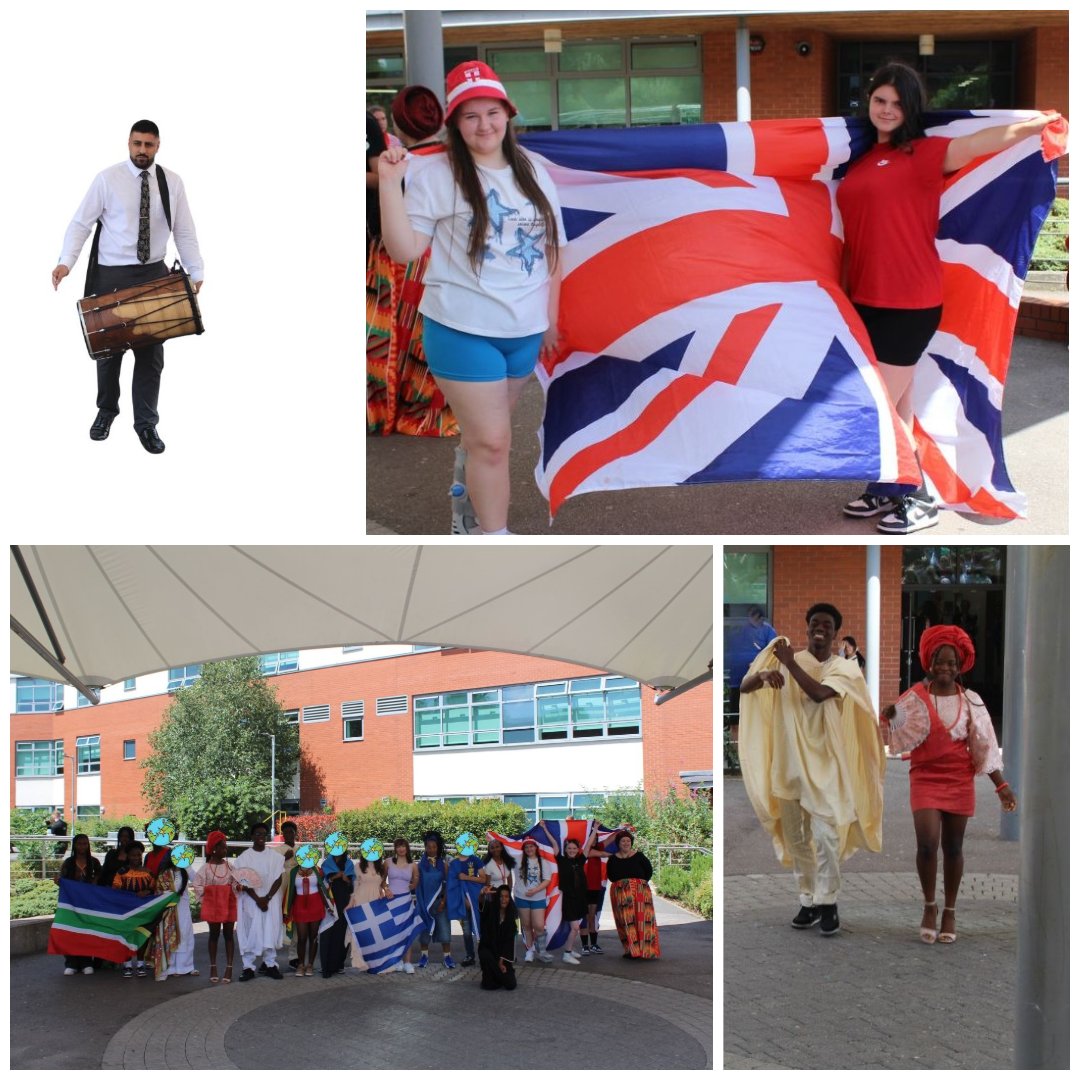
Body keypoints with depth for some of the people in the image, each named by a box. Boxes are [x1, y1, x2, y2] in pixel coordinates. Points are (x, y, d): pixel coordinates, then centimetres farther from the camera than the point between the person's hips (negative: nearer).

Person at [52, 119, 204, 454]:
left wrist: (196, 272, -3)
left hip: (154, 275, 2)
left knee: (151, 350, 3)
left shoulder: (172, 182, 1)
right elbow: (81, 222, -6)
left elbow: (184, 232, 4)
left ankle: (146, 422, 14)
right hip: (112, 275, -1)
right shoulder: (107, 179, -6)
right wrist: (66, 261, -20)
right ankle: (107, 411, 30)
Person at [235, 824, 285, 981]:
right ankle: (248, 967, 1)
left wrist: (267, 898, -10)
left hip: (271, 900, 1)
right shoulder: (245, 857, -1)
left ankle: (271, 965, 9)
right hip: (251, 900, -1)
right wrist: (257, 899, -12)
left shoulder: (275, 856, 3)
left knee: (270, 932, 1)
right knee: (251, 933, -2)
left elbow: (278, 879, 1)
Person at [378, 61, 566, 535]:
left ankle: (468, 515, 33)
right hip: (463, 330, -5)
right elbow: (404, 249, -11)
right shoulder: (435, 174, -7)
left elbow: (551, 248, 14)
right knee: (491, 441, -7)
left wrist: (551, 318, 13)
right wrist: (390, 181, -19)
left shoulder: (533, 173, 8)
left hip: (524, 331, 5)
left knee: (483, 434, 15)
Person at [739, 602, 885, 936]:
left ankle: (827, 902, 2)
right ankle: (808, 901, 19)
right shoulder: (784, 659, 4)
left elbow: (819, 693, -21)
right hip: (788, 761, 3)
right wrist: (763, 675, -23)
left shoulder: (845, 667, -3)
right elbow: (744, 687, -2)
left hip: (824, 762, -3)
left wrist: (790, 663, -20)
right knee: (795, 838, 9)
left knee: (825, 835, -10)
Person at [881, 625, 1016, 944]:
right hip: (926, 777, -2)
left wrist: (1001, 785, 2)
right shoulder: (916, 698, -3)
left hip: (959, 780, 2)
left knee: (953, 847, 7)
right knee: (927, 843, -15)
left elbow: (983, 747, 5)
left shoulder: (970, 701, 2)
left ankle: (950, 912, 21)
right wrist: (888, 719, -23)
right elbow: (898, 738, -4)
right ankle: (929, 906, 6)